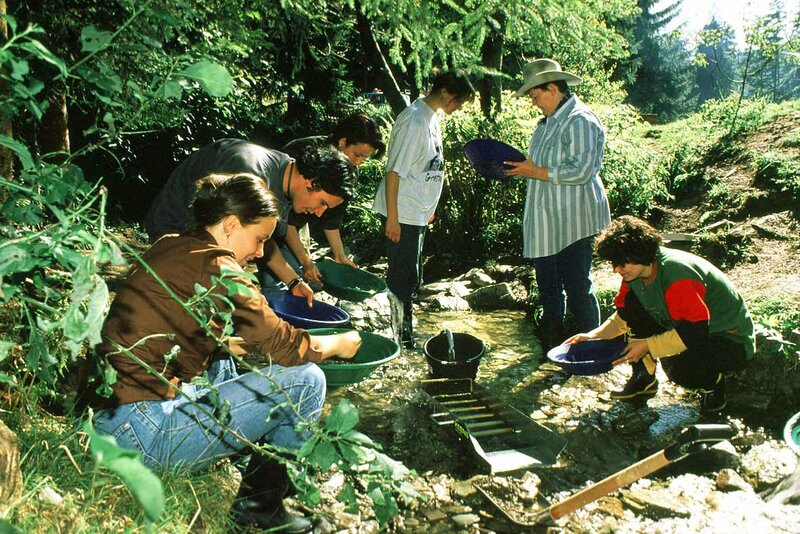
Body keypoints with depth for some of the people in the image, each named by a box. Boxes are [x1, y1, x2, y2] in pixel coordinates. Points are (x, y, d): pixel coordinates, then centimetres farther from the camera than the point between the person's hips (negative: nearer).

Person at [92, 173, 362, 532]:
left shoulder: (172, 248, 10)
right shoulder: (214, 266, -17)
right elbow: (283, 346, -14)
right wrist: (339, 344, 4)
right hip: (140, 431, -10)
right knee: (306, 380, -8)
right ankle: (260, 502, 10)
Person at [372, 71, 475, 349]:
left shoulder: (432, 118, 11)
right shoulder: (414, 120, -19)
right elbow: (394, 171, -21)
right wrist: (392, 218, -22)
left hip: (418, 214, 10)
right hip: (402, 215, -10)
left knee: (411, 276, 17)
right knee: (403, 277, -2)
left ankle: (406, 333, 30)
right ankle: (401, 338, 11)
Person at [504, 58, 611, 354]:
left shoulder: (581, 121, -15)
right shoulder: (548, 121, 16)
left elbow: (581, 172, -25)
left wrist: (536, 172, -21)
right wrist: (522, 167, 7)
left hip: (572, 222, -10)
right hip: (546, 222, 10)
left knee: (577, 287, -1)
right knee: (548, 286, 18)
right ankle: (553, 345, 33)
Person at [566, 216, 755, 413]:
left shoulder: (677, 274, -31)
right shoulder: (635, 273, -5)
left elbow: (695, 332, -32)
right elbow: (623, 317, 4)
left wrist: (647, 346, -28)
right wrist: (593, 336, -12)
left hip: (732, 339, -8)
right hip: (686, 328, 8)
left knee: (679, 368, -36)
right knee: (630, 303, -6)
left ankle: (713, 381, 1)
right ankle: (644, 377, 5)